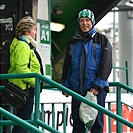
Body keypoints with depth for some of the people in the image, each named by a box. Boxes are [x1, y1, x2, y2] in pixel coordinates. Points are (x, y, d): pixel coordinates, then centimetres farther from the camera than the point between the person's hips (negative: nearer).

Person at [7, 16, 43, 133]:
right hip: (25, 88, -11)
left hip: (27, 88, 11)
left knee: (23, 120, 13)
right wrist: (35, 81, -22)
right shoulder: (23, 46, -14)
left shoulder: (27, 45, 20)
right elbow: (21, 68, -24)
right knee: (24, 119, -9)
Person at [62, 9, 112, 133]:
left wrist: (98, 85, -13)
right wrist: (65, 85, 9)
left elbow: (106, 65, -4)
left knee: (97, 122, -1)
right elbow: (67, 65, 19)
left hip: (96, 89, -3)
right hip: (77, 89, 3)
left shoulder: (102, 40, 4)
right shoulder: (73, 41, 15)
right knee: (77, 122, 5)